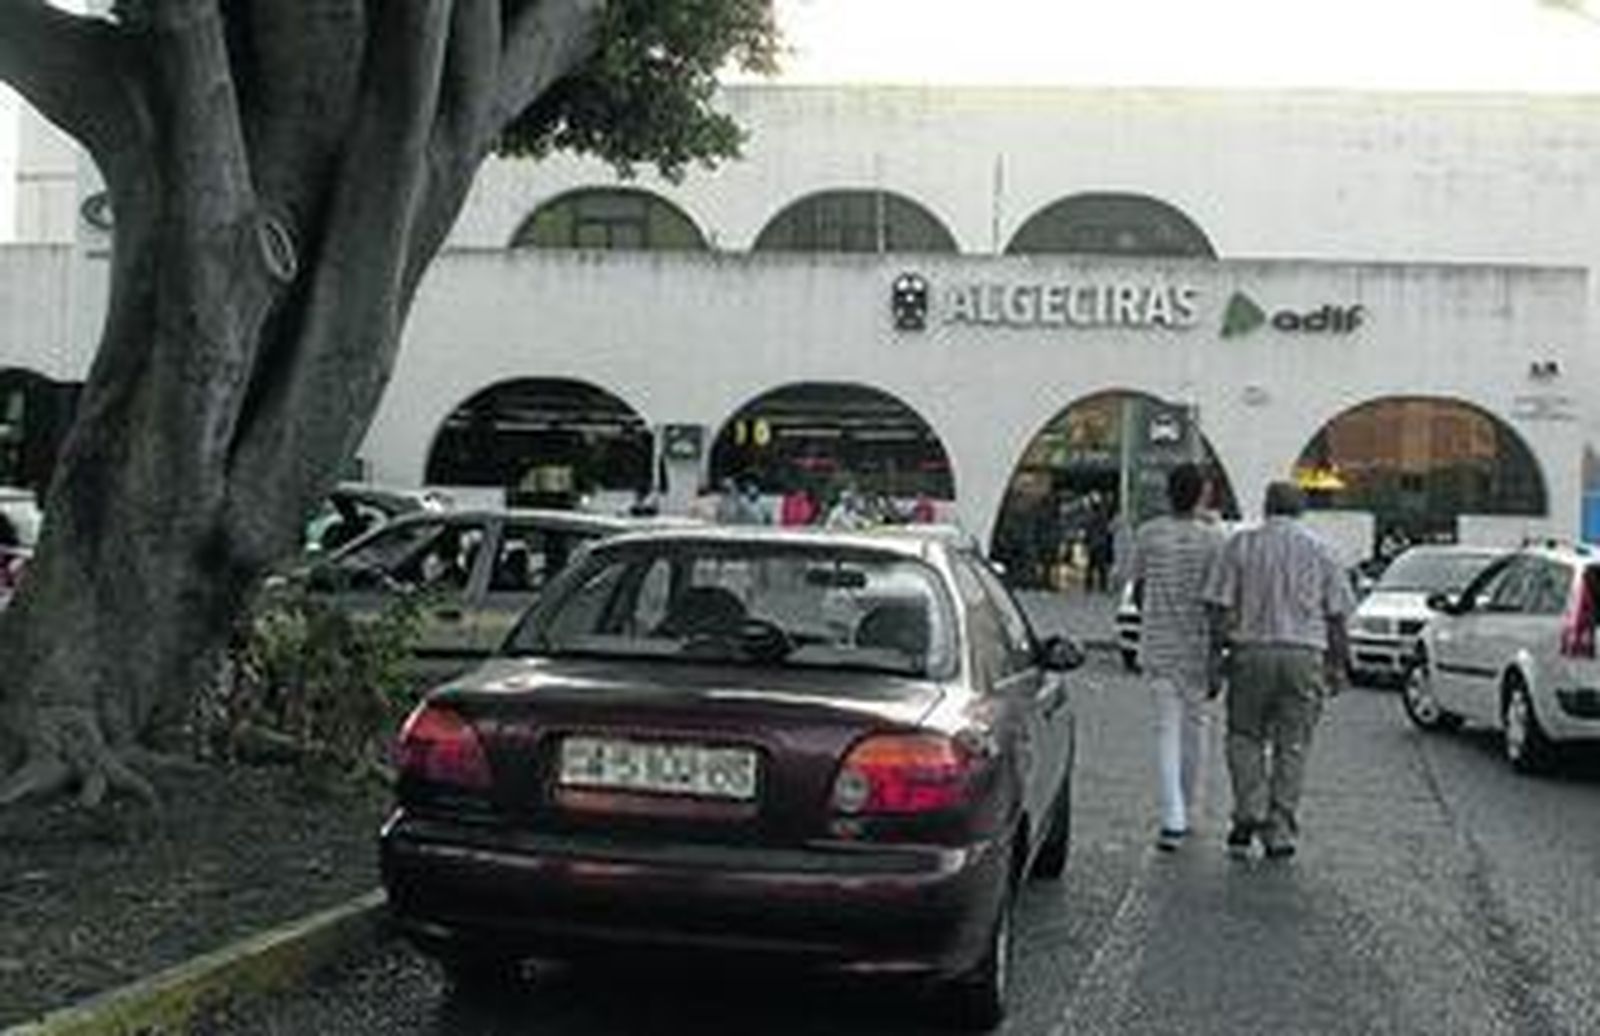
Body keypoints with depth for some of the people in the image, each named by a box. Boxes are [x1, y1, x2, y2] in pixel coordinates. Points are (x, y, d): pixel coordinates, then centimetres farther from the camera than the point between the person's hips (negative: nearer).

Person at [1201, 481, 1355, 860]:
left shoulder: (1241, 545, 2)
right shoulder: (1320, 550, 6)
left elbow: (1221, 608, -3)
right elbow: (1336, 615, 5)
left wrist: (1216, 657, 1)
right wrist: (1337, 664, 12)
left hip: (1252, 651, -1)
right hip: (1304, 654, 1)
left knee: (1245, 736, 14)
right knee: (1292, 746, 6)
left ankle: (1249, 815, 0)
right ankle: (1280, 832, 6)